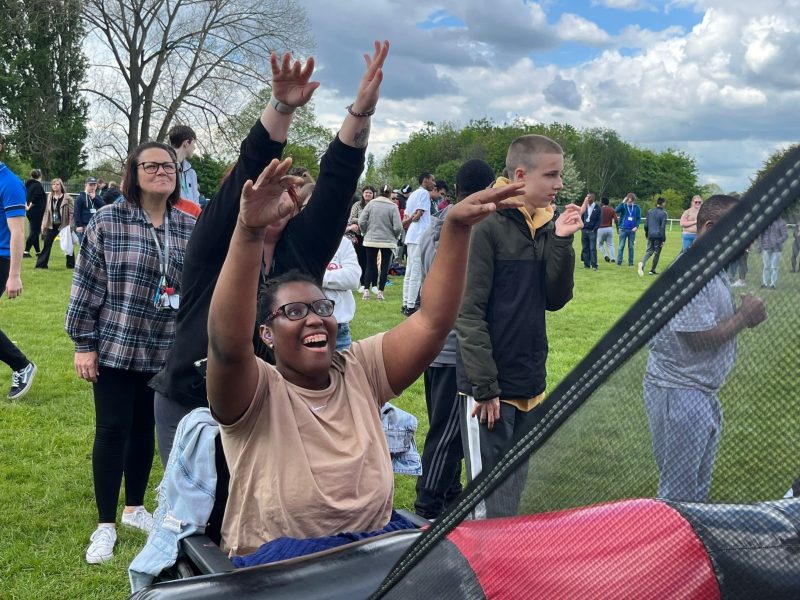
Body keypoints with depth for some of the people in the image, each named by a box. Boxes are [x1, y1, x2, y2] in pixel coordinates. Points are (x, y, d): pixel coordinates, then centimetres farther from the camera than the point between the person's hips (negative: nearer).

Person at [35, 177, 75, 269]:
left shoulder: (67, 198, -6)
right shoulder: (49, 197, 9)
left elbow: (71, 212, -8)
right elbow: (46, 212, 13)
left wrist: (70, 225, -15)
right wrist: (43, 224, 9)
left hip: (64, 225, -4)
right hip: (51, 225, 4)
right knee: (47, 244, 2)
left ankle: (71, 264, 14)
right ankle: (41, 263, 6)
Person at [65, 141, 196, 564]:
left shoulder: (190, 228, 2)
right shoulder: (107, 221, -8)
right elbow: (86, 286, -7)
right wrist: (84, 345, -8)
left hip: (165, 352, 3)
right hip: (114, 347, -3)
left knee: (145, 429, 14)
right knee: (112, 429, 2)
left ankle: (134, 508, 33)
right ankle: (105, 525, 16)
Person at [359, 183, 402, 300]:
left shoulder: (371, 204, -3)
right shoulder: (393, 207, -8)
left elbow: (361, 221, -6)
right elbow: (398, 227, -12)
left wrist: (365, 233, 11)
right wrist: (395, 237, 7)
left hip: (371, 240, 2)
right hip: (388, 241, -2)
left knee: (370, 265, 10)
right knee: (385, 267, 8)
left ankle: (366, 291, 3)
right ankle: (380, 292, 6)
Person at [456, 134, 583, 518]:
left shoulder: (546, 227, 8)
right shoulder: (489, 228, -14)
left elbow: (555, 300, 6)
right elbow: (469, 313, -15)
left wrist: (561, 242, -4)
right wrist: (485, 386, -16)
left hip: (532, 387, 7)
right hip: (492, 391, -7)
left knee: (518, 490, 19)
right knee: (494, 503, 2)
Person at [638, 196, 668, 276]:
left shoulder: (650, 212, 7)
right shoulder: (663, 213, -8)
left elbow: (646, 225, 9)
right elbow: (663, 227, -10)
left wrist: (647, 235, 22)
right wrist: (663, 239, -7)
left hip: (650, 235, 4)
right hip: (658, 236, -4)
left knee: (649, 251, 7)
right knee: (657, 253, 7)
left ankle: (642, 263, -22)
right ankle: (652, 270, 10)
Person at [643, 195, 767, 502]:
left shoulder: (716, 270, 11)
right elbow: (699, 339, -23)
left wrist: (747, 313, -2)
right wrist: (744, 316, -11)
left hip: (704, 393, 10)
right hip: (679, 394, -10)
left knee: (700, 488, 21)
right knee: (681, 494, 0)